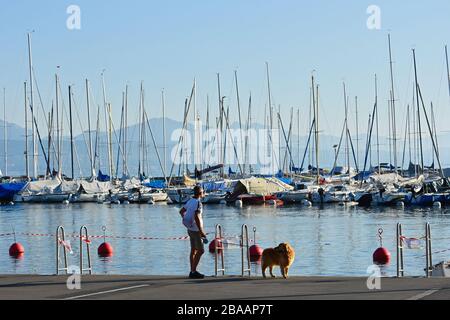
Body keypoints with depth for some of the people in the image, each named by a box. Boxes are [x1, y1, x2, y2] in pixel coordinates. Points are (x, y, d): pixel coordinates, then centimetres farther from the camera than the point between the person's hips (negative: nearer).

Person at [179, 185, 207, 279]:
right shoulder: (198, 203, -19)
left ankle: (192, 271, 15)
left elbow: (181, 211, 21)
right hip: (196, 230, -9)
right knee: (200, 250, -5)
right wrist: (201, 231, -24)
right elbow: (196, 217, -27)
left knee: (193, 250, 12)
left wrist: (186, 221, 26)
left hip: (190, 229, 9)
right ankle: (193, 271, -7)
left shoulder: (190, 201, 8)